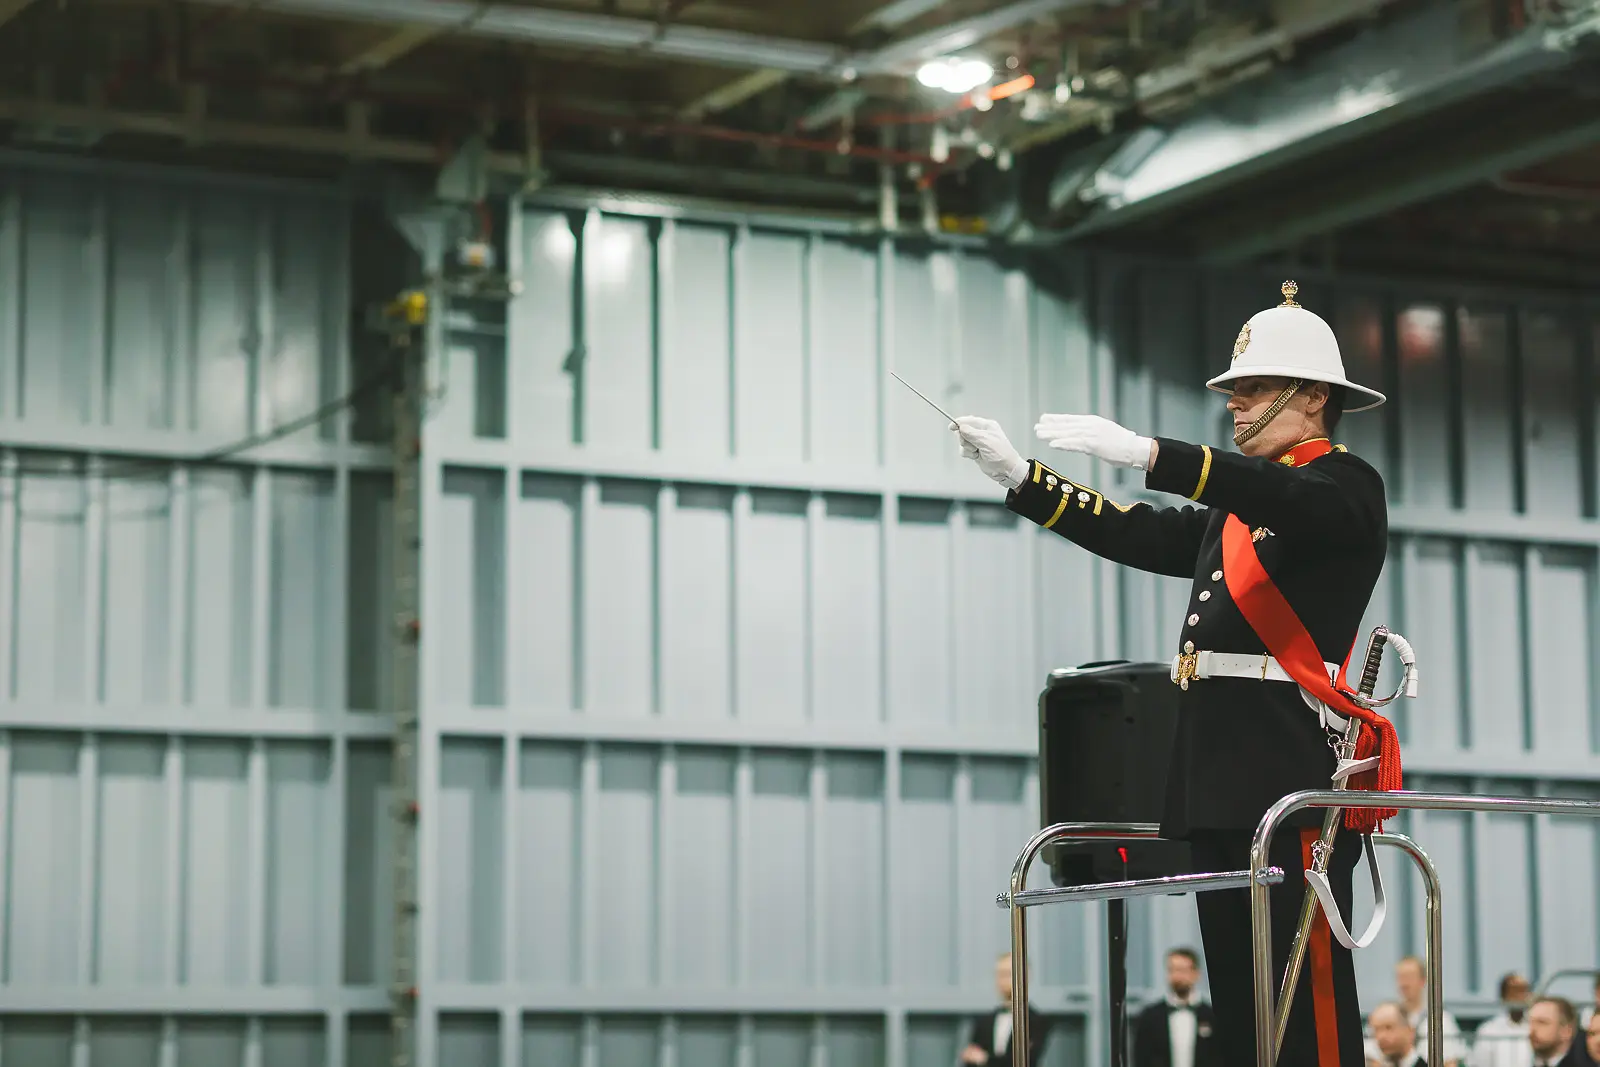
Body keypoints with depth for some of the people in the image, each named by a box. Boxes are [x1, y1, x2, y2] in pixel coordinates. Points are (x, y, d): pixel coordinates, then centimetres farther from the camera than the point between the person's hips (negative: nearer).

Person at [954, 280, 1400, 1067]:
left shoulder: (1347, 487, 0)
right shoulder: (1235, 510, 25)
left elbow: (1282, 499, -20)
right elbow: (1140, 536, 20)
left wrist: (1143, 453, -30)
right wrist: (1020, 479, 11)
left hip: (1294, 766, -9)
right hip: (1220, 776, 9)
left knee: (1307, 993, -12)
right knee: (1238, 993, 8)